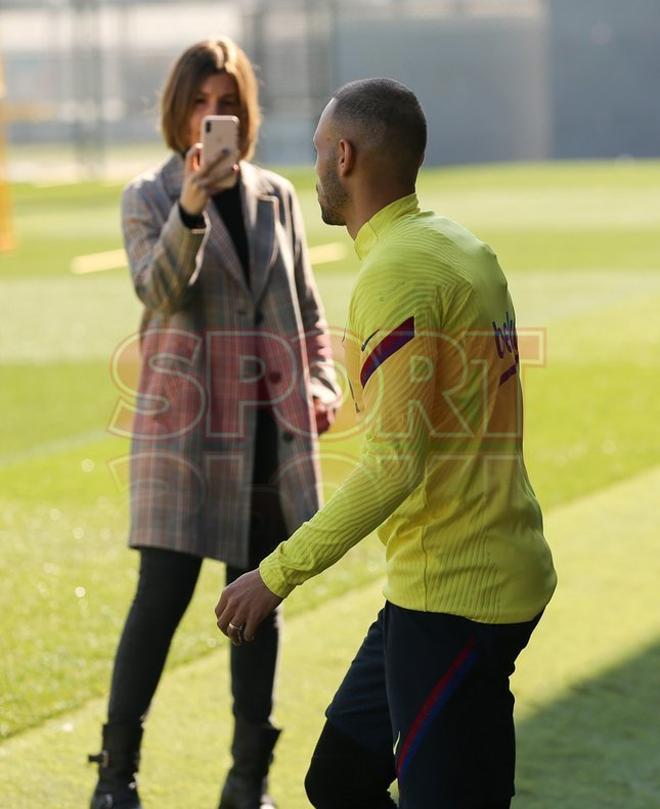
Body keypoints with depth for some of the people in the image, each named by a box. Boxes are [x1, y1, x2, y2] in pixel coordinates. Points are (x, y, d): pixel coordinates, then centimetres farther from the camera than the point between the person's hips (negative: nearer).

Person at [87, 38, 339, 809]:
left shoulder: (276, 196, 10)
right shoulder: (147, 199, 0)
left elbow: (306, 309, 16)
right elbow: (159, 289, -18)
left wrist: (321, 384, 0)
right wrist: (189, 211, -34)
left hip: (272, 425, 4)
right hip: (185, 421, -4)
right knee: (164, 590, -9)